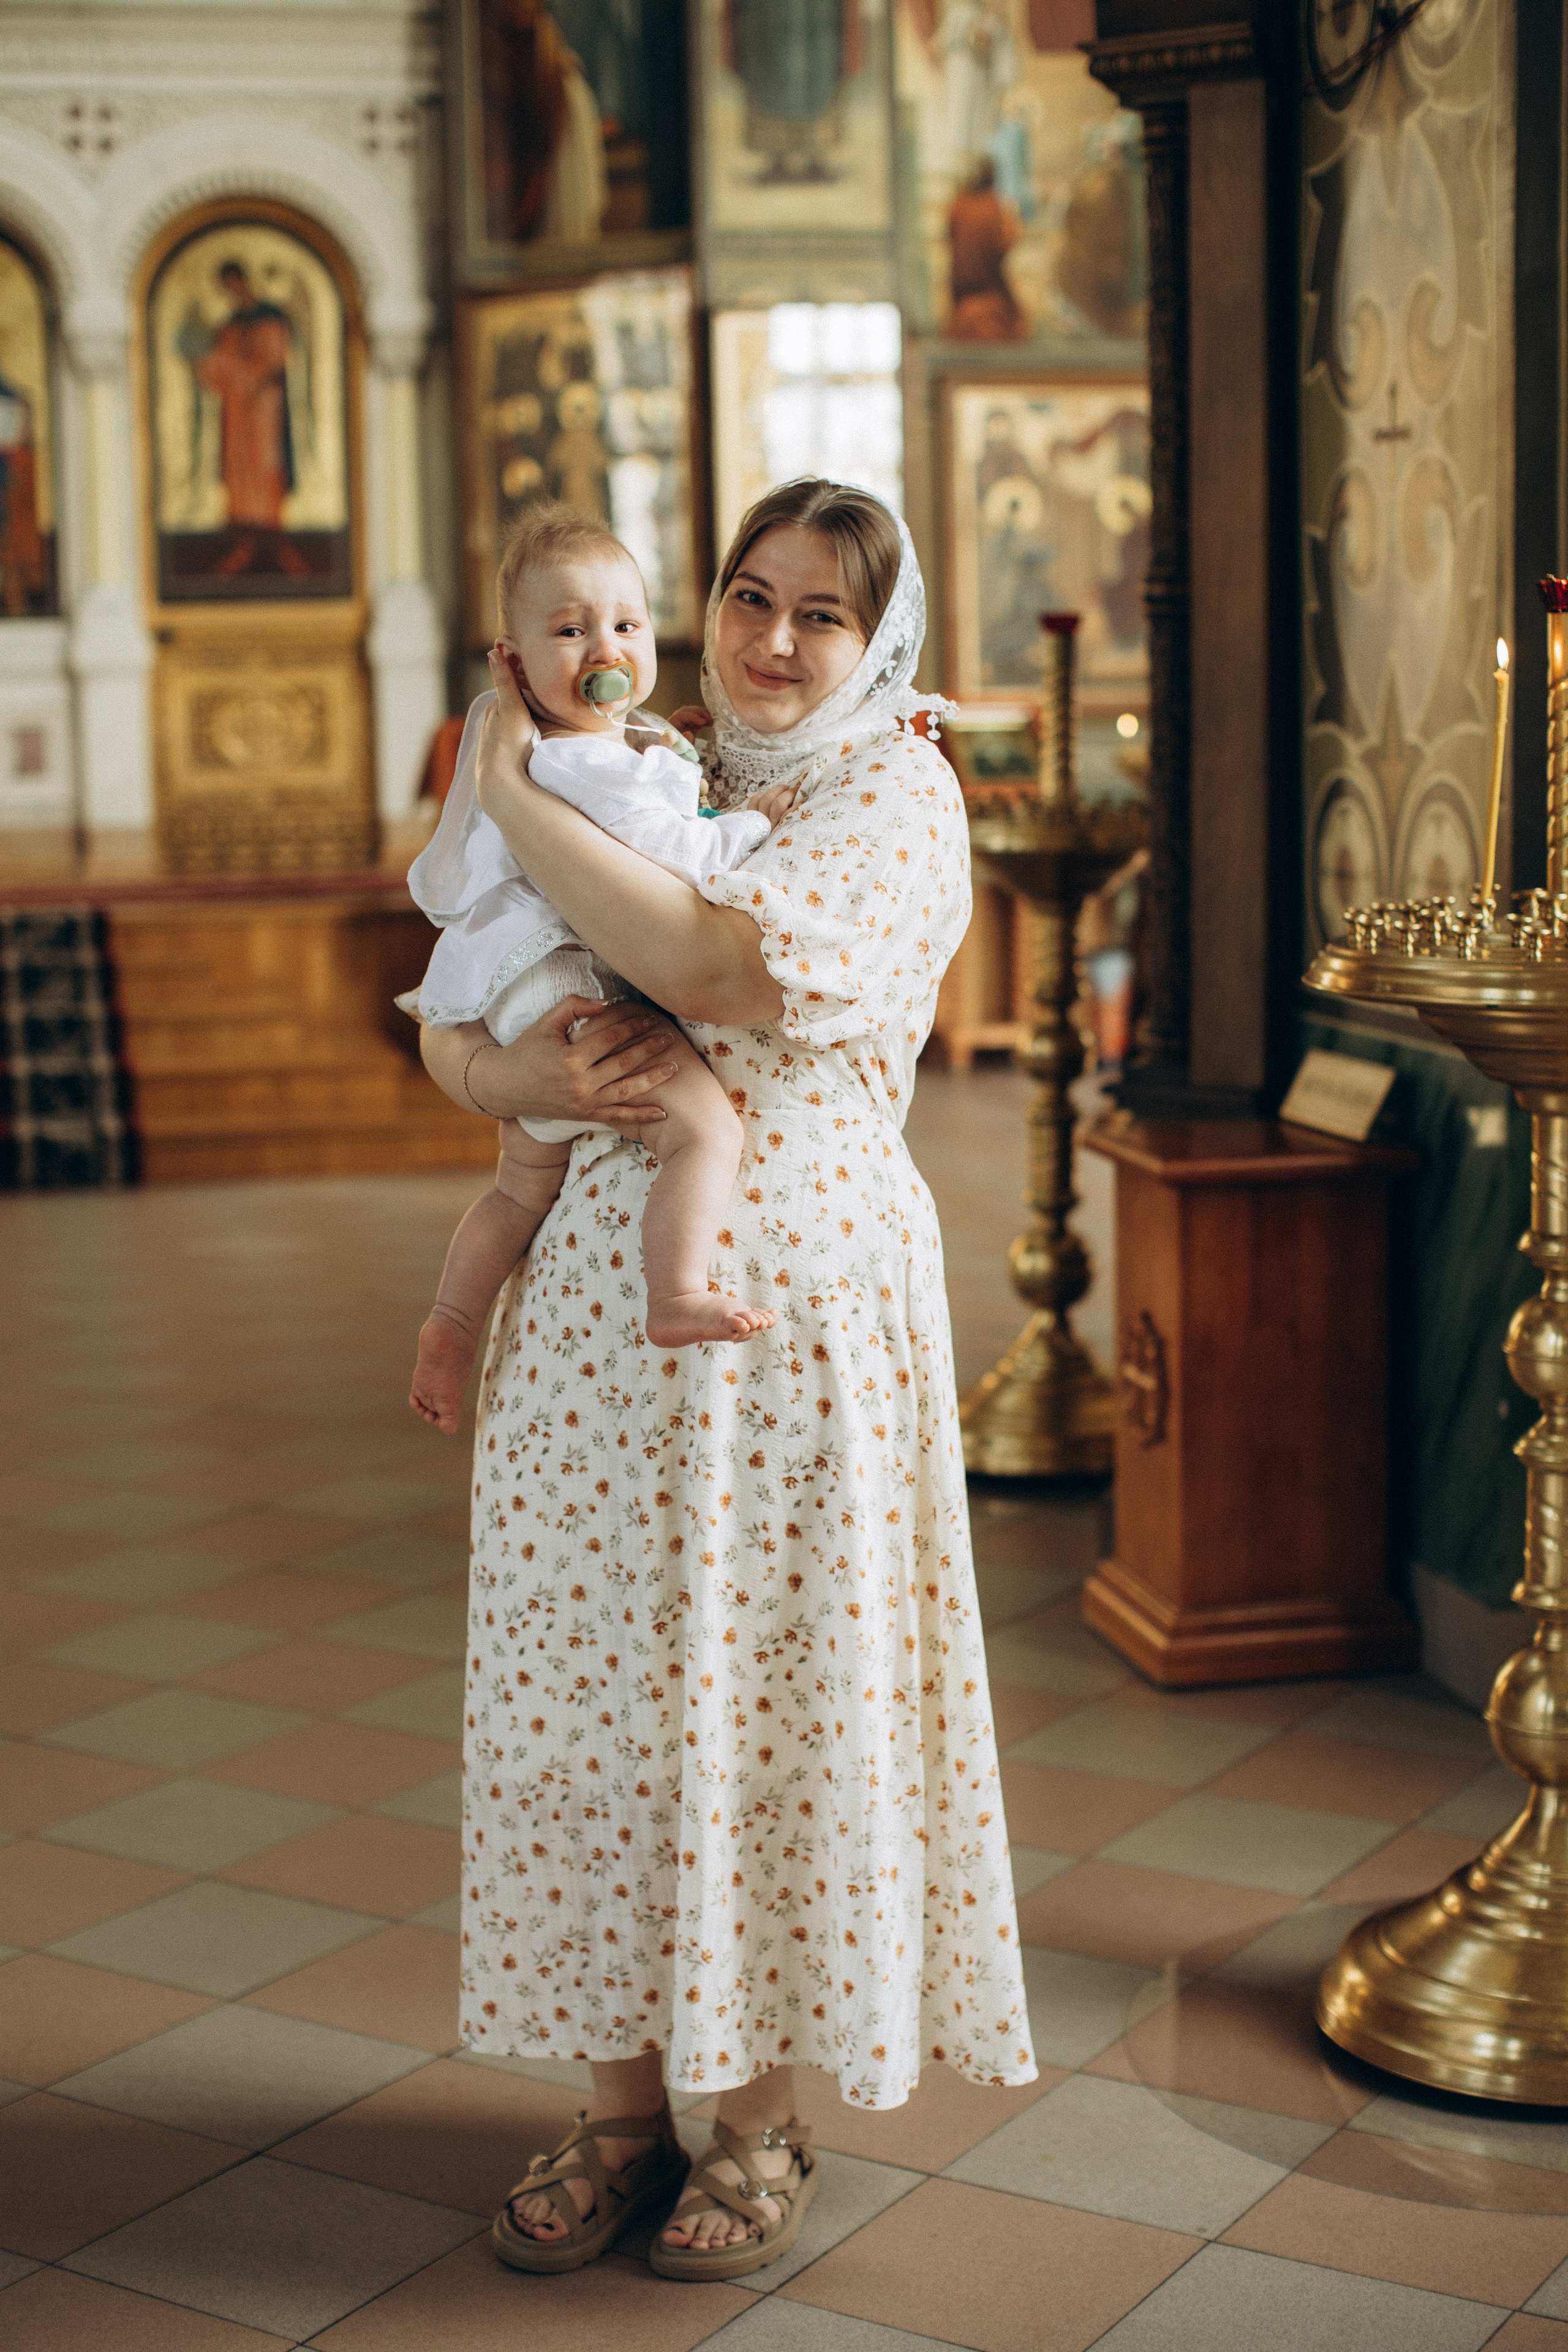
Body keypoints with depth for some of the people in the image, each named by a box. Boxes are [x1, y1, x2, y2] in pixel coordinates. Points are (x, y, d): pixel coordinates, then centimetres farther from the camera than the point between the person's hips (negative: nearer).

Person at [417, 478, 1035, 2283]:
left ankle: (766, 2113, 20)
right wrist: (514, 1075, -12)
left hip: (791, 1300, -5)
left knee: (769, 1690, 3)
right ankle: (623, 2094, 23)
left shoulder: (896, 797, -3)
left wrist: (510, 793, -13)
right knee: (595, 1681, 8)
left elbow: (724, 967, -22)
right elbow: (447, 1025, 12)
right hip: (596, 1289, 5)